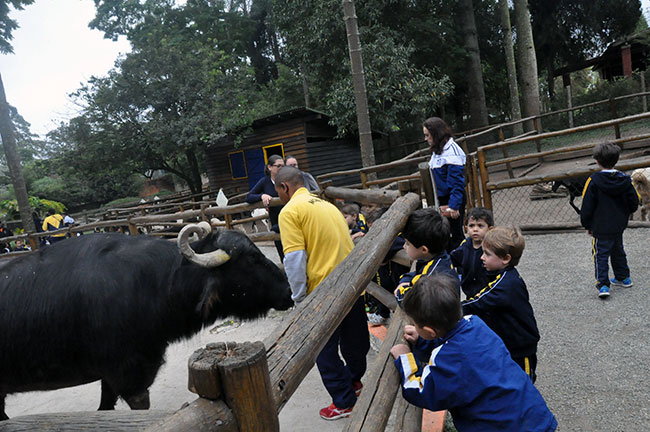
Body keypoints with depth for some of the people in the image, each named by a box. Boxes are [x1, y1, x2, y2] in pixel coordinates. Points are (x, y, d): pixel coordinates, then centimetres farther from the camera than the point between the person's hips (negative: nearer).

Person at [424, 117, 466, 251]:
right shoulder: (438, 150, 10)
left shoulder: (451, 151, -19)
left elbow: (457, 182, -22)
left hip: (453, 200, -9)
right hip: (442, 200, 9)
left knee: (455, 233, 2)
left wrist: (453, 206, -26)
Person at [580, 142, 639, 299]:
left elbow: (587, 207, -13)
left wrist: (587, 225, -1)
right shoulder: (625, 179, -3)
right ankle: (623, 278, 36)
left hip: (601, 228, -5)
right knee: (618, 251, 23)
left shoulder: (594, 180, -17)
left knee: (601, 255, 1)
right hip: (619, 226, 5)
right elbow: (634, 203, 5)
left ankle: (603, 285, -5)